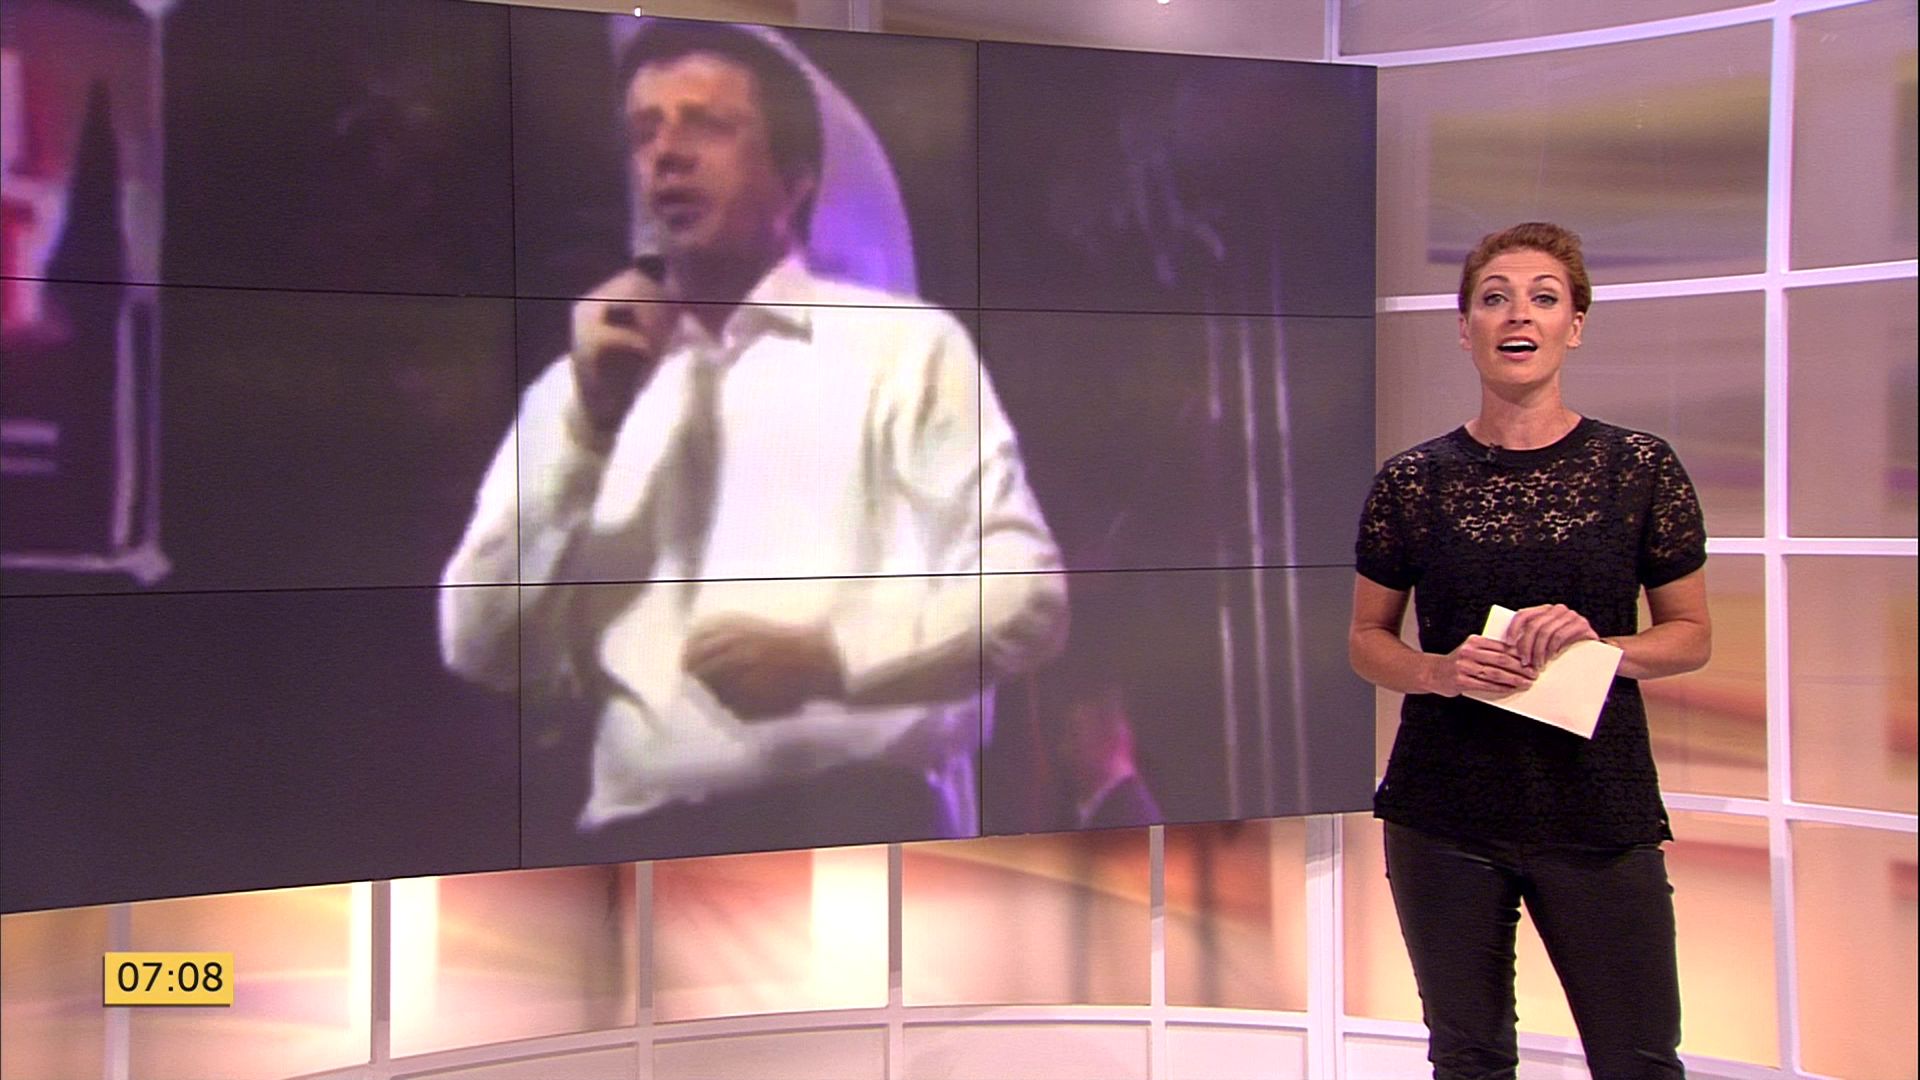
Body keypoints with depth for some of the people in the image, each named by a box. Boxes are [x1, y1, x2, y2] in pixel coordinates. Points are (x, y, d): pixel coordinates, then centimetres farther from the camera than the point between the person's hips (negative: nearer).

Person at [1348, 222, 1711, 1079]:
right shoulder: (1413, 481, 1)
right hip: (1445, 814, 1)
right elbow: (1366, 640, 7)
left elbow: (1691, 635, 5)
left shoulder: (1640, 469, 0)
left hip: (1599, 807, -1)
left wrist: (1599, 644, -14)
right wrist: (1440, 671, -13)